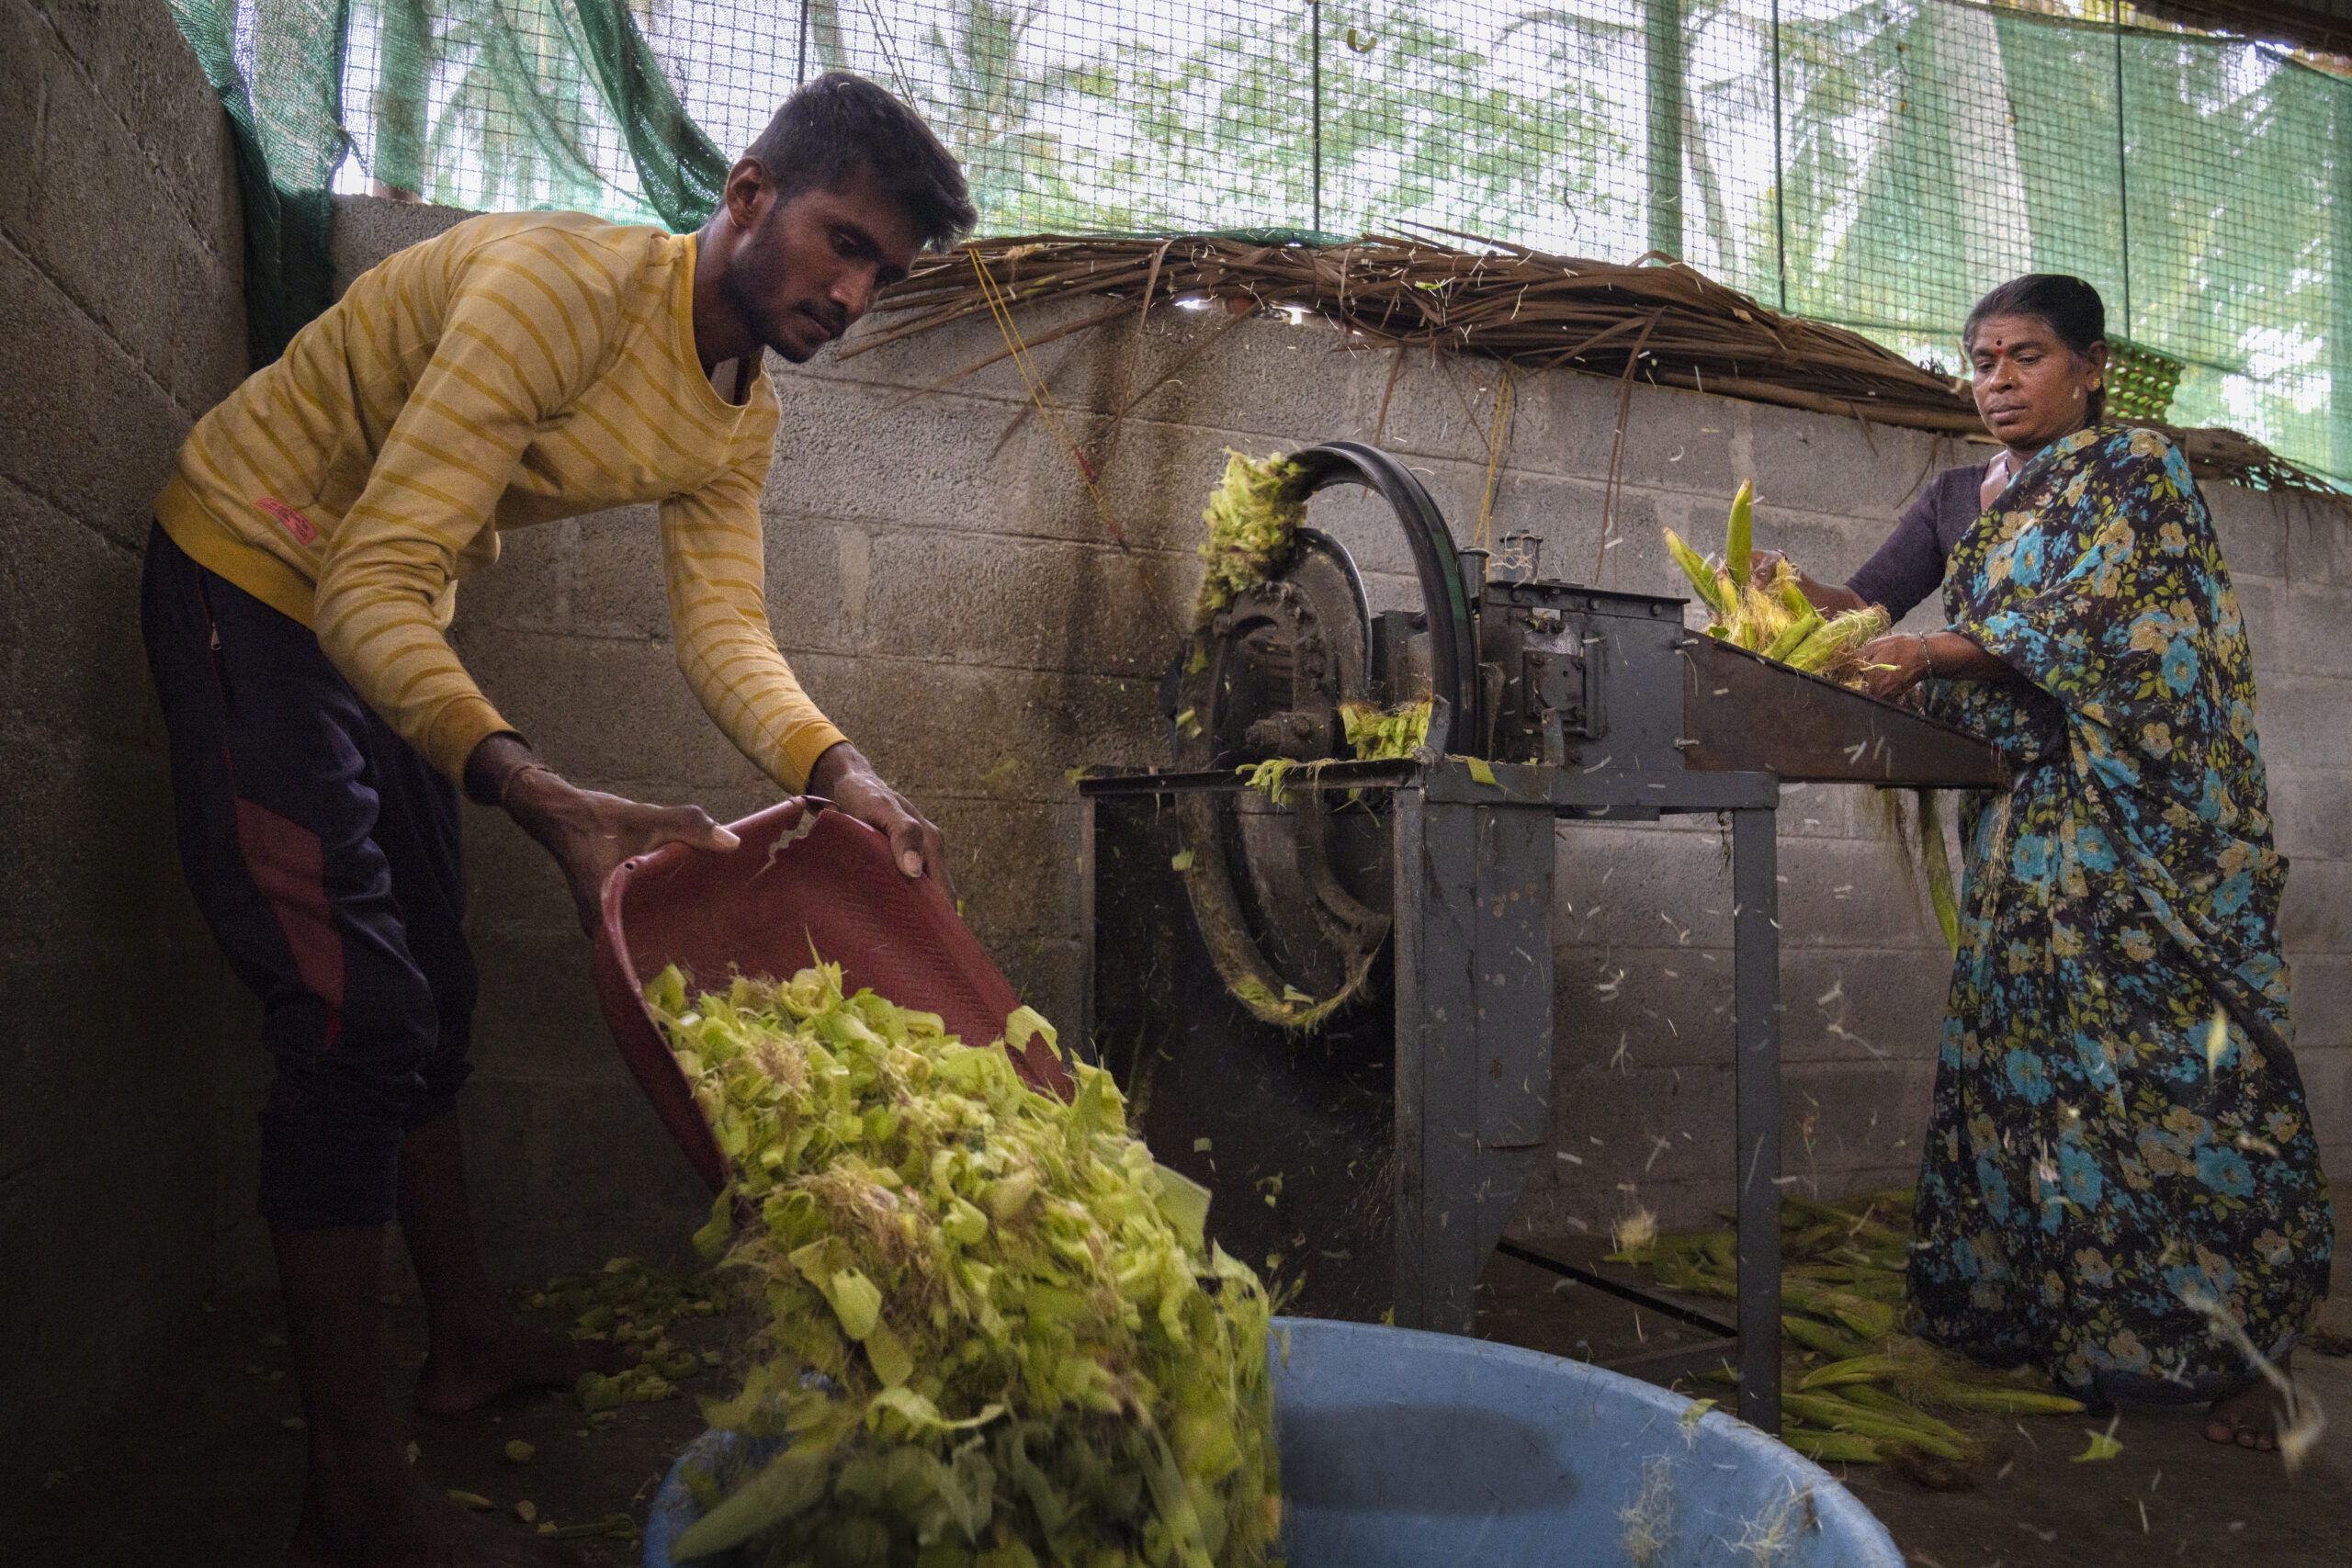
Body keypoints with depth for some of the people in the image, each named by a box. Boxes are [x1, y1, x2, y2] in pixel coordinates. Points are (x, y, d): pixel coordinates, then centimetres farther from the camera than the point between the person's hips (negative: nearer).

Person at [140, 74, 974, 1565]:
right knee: (354, 1008, -16)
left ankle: (470, 1336, 29)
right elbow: (369, 588, -36)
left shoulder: (740, 418, -3)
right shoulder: (560, 287, -31)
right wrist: (545, 798, -50)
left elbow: (726, 626, -5)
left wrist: (842, 772, -24)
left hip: (383, 617, 9)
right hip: (253, 578, -9)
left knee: (432, 994, 14)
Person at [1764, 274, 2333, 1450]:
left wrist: (1932, 657, -26)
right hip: (2022, 822, 5)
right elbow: (1869, 600, 8)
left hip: (2142, 819, -5)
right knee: (2032, 1051, 3)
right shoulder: (1958, 498, 18)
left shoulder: (2139, 470, 0)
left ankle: (2237, 1347, 1)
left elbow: (2087, 621, -14)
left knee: (2164, 1048, -7)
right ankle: (2046, 1318, 12)